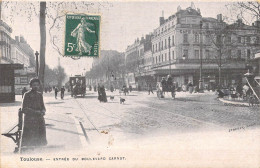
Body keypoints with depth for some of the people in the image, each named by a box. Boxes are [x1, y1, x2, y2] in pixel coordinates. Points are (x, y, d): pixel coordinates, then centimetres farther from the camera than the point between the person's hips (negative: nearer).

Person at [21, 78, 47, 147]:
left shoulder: (40, 95, 12)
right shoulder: (27, 95, -4)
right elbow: (24, 109, -8)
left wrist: (43, 111, -7)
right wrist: (36, 112, -15)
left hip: (40, 121, 5)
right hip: (30, 120, -5)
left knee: (41, 140, 4)